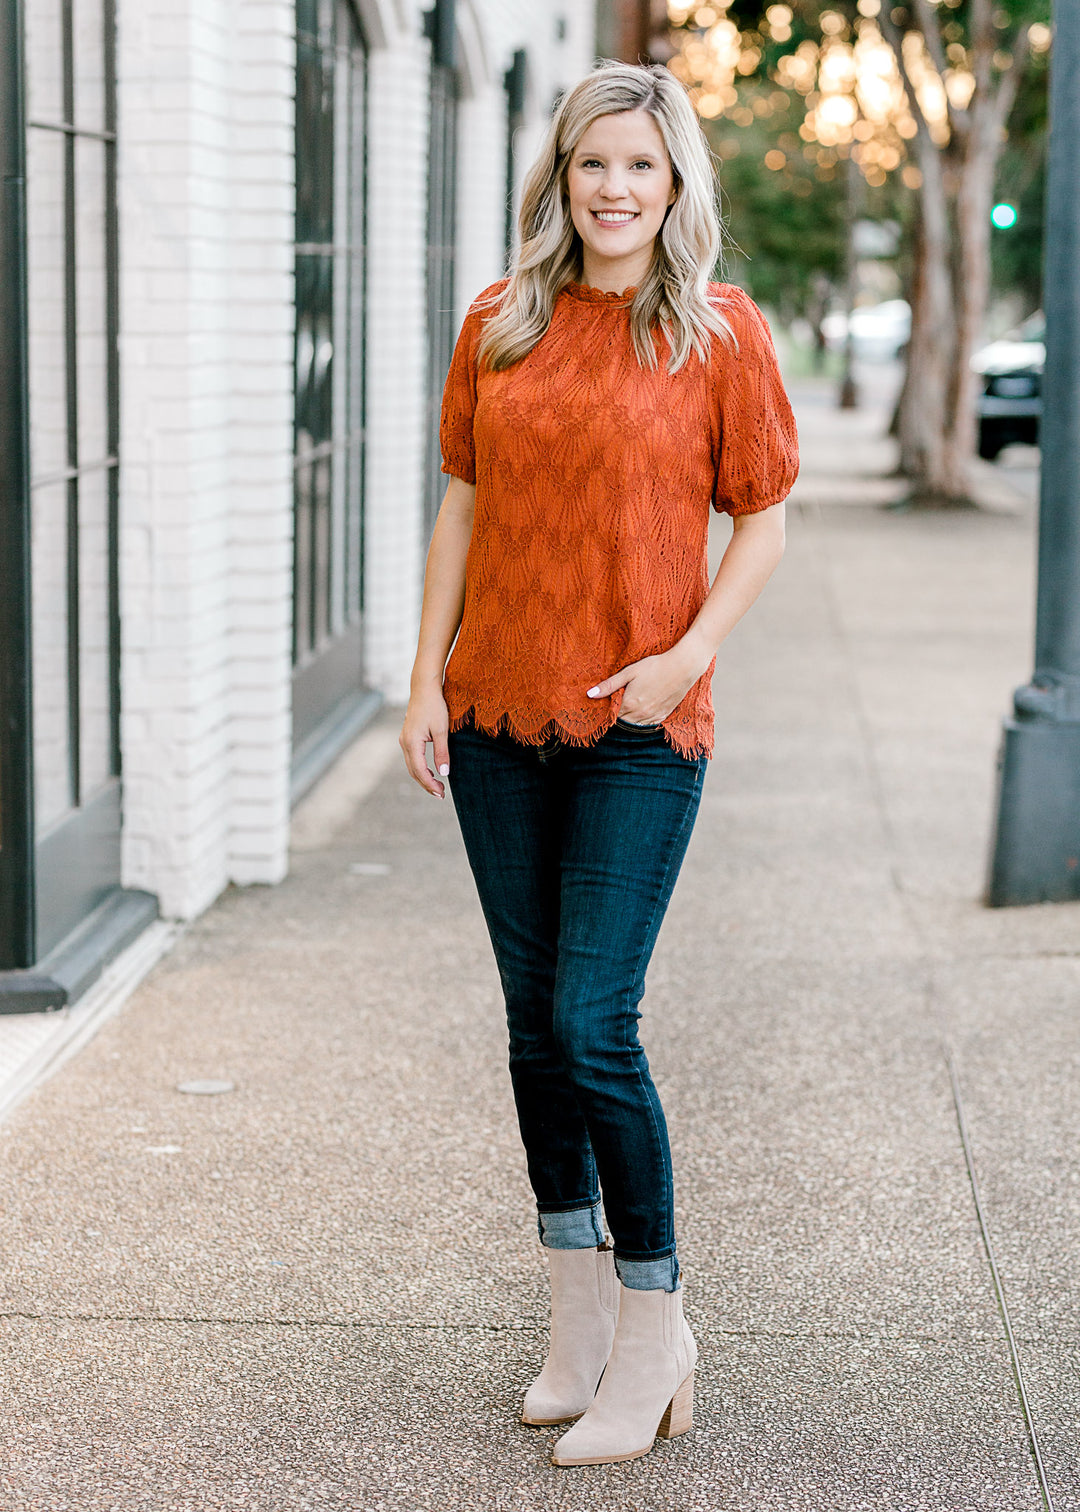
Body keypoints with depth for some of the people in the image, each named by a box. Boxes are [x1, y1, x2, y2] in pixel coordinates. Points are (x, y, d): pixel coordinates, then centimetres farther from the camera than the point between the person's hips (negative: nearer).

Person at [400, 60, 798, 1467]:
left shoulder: (722, 332, -3)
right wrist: (427, 679, 5)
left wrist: (690, 652, -13)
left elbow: (765, 519, 1)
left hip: (641, 728, -4)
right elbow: (463, 506, 11)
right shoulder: (497, 326, 7)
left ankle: (654, 1328, 9)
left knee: (592, 1025, -8)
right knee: (535, 1019, 10)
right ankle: (578, 1314, 24)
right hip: (500, 716, 4)